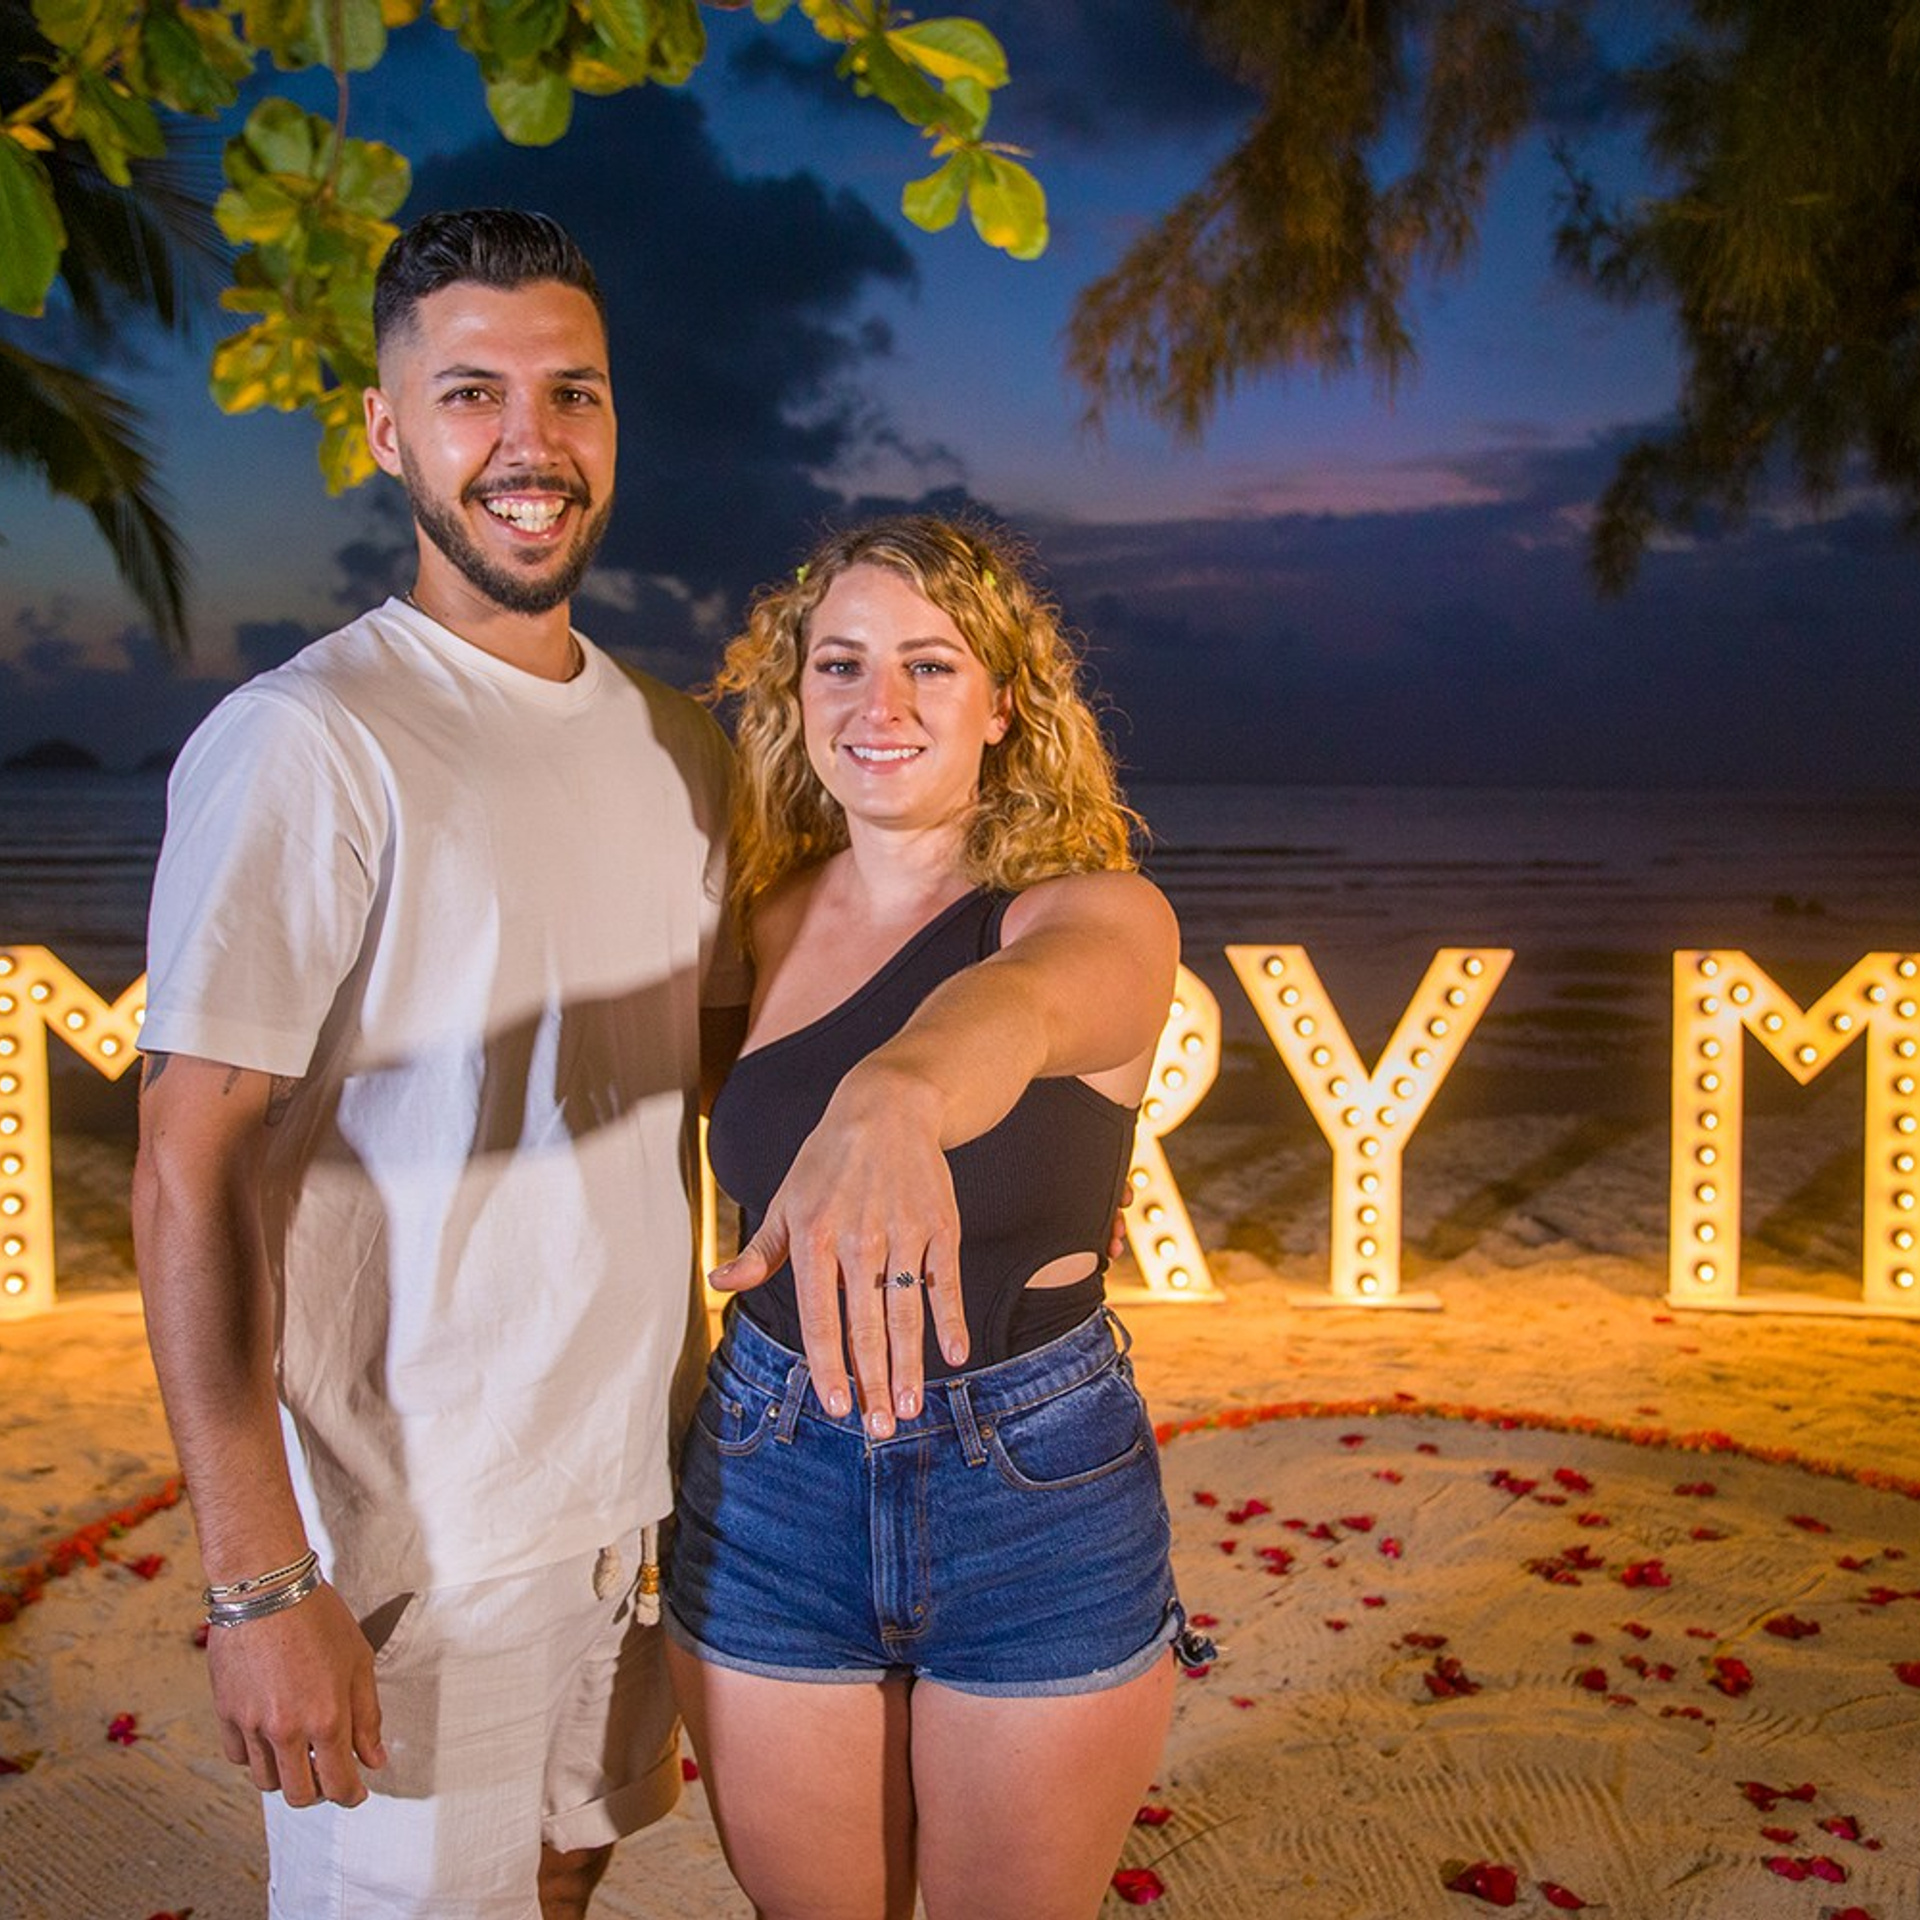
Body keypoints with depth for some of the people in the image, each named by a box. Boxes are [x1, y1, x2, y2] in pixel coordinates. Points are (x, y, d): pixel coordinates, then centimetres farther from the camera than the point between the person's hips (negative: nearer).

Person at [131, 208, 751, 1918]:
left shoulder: (680, 745, 7)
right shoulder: (303, 745, -15)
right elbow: (190, 1182, -17)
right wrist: (259, 1581, -19)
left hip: (640, 1501, 7)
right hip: (411, 1536, -6)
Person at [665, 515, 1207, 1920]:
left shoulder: (1099, 916, -14)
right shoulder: (762, 922, -1)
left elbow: (1011, 1005, -38)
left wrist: (893, 1099, -60)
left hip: (1038, 1496, -2)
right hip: (770, 1493, 3)